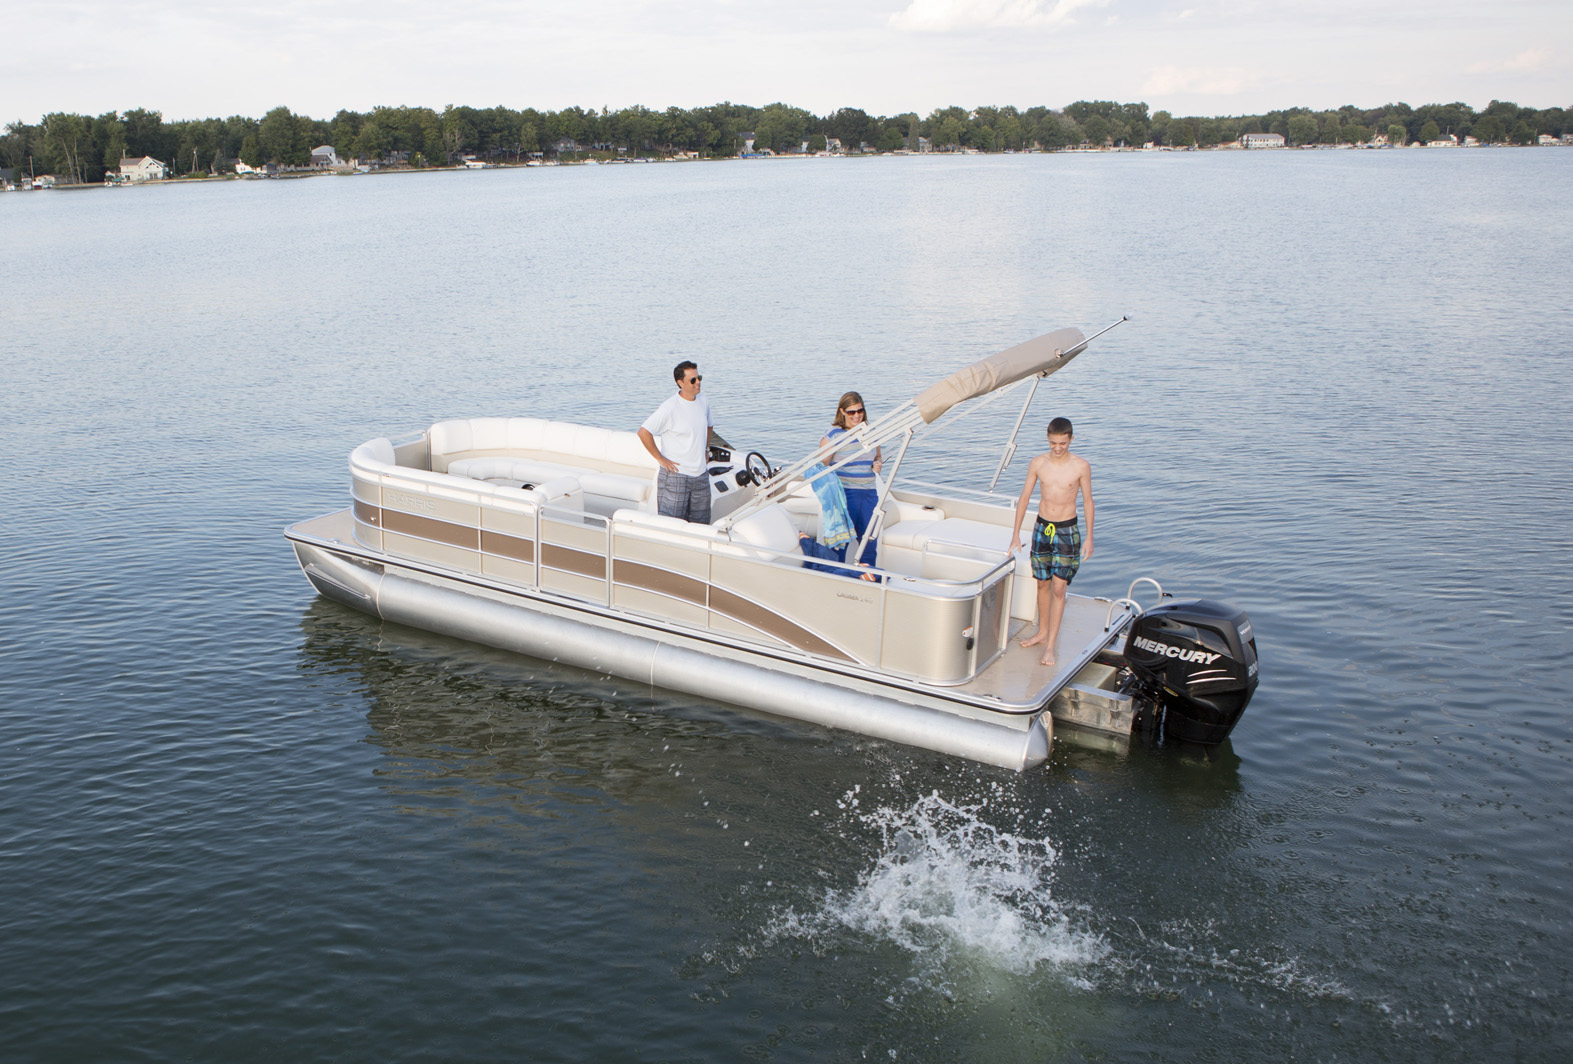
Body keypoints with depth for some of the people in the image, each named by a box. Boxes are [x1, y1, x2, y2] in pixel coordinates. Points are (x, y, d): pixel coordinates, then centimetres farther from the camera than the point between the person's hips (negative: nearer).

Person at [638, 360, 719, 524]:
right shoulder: (669, 407, -14)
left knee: (701, 526, 9)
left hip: (700, 476, 7)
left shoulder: (704, 402, 7)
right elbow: (643, 432, -14)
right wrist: (660, 459, -13)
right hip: (675, 475, -6)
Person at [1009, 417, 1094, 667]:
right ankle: (1042, 633, 32)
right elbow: (1024, 498, 4)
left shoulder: (1081, 466, -9)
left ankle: (1050, 646, -3)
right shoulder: (1037, 464, -4)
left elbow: (1087, 501, 0)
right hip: (1042, 527, 3)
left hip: (1067, 530, -3)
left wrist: (1089, 537, 0)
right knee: (1042, 584, 14)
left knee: (1058, 588, -6)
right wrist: (1016, 534, 2)